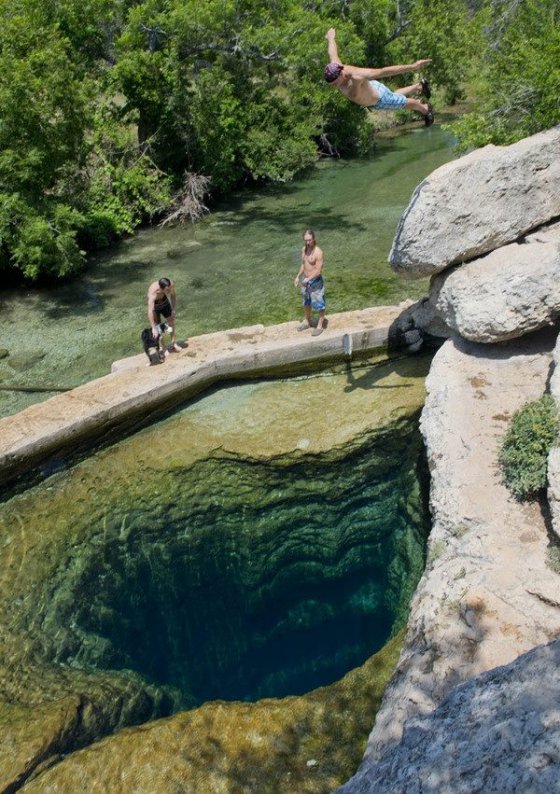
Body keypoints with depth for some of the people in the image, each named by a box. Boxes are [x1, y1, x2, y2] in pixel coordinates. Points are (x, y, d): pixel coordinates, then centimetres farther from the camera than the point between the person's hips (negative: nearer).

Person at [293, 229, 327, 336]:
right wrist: (298, 277, 9)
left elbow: (318, 270, -24)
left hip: (315, 281, -7)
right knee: (306, 302, 22)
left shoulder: (318, 252, -22)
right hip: (305, 280, 8)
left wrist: (308, 279, -32)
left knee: (319, 304, 7)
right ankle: (307, 321, 41)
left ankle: (320, 326, 20)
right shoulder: (304, 249, 1)